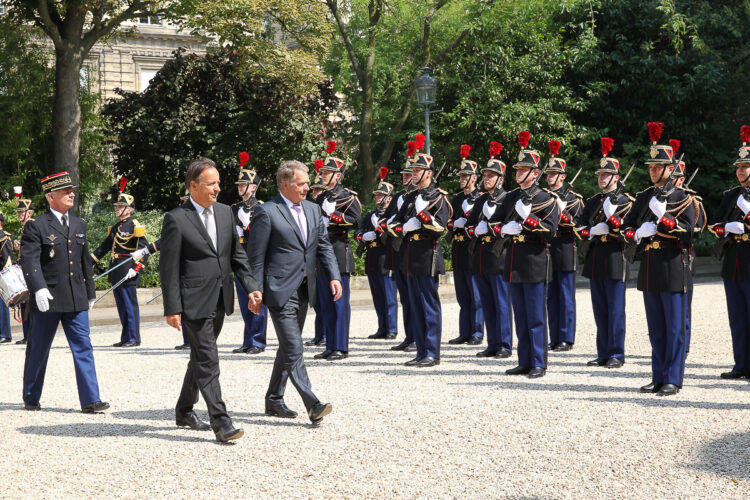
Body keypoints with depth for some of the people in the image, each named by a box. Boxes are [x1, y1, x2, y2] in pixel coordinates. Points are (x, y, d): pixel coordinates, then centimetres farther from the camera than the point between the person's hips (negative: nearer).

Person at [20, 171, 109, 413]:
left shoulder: (79, 225, 14)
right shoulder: (36, 227, -5)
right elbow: (29, 261, -15)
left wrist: (90, 293, 21)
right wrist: (38, 288, -29)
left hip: (76, 300, 5)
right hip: (48, 299, -5)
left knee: (83, 347, -2)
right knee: (38, 350, 7)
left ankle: (90, 400, -3)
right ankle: (31, 399, 21)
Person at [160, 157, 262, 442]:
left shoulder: (225, 212, 10)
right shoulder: (176, 219, -10)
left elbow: (237, 255, 15)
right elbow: (168, 267, -9)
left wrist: (251, 288, 4)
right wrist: (172, 308, -13)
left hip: (220, 300, 7)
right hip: (194, 301, -7)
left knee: (200, 358, 18)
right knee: (207, 362, -9)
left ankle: (184, 411, 32)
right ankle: (220, 422, -9)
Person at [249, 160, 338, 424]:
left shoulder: (313, 209, 12)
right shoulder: (267, 213, -9)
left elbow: (324, 246, 14)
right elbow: (256, 257, -9)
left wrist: (334, 276, -1)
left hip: (303, 291, 8)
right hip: (280, 291, -8)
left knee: (288, 348, 15)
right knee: (294, 349, -11)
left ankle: (274, 401, 26)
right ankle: (312, 405, -15)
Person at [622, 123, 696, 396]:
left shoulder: (682, 198, -3)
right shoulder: (643, 197, 13)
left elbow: (688, 232, -12)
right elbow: (626, 228, 13)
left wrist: (662, 216, -21)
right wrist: (638, 233, -8)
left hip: (673, 270, -6)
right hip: (649, 269, 6)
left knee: (674, 329, -3)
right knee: (656, 330, 10)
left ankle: (673, 380, 1)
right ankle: (658, 378, 16)